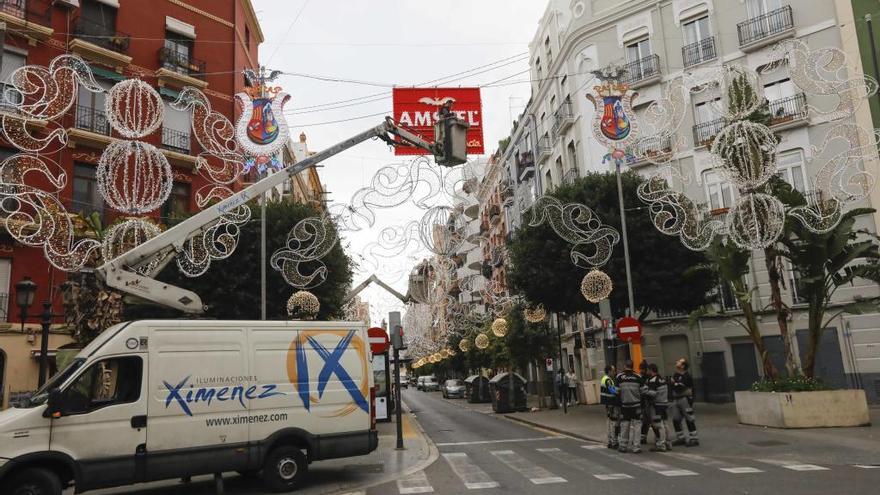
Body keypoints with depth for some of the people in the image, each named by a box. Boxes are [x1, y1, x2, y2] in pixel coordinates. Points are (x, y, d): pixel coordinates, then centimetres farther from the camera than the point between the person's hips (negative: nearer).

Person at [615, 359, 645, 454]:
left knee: (624, 425, 12)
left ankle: (622, 445, 18)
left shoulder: (619, 377, -6)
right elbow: (643, 391, -5)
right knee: (636, 425, 5)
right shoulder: (638, 377, -8)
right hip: (636, 404, -1)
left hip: (624, 405, 1)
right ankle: (636, 446, 2)